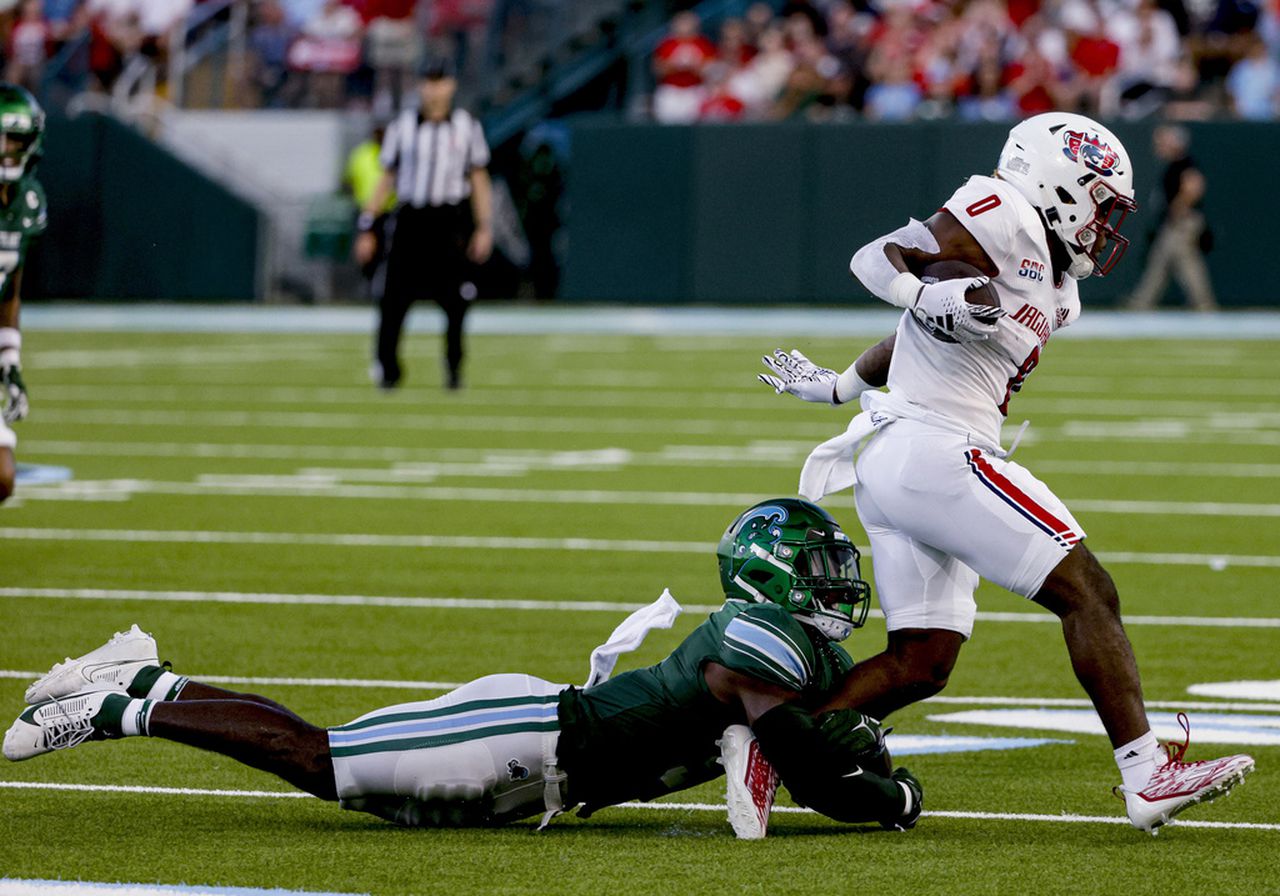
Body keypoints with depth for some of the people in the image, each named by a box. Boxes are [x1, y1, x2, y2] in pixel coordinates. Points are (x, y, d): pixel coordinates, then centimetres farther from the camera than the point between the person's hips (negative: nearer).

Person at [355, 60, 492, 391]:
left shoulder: (467, 127, 8)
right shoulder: (401, 126, 8)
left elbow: (479, 179, 11)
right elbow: (387, 180, 11)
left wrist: (484, 227, 2)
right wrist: (367, 227, 5)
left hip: (450, 222, 0)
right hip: (409, 220, 0)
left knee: (455, 300, -3)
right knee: (394, 299, -5)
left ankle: (454, 368, 10)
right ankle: (387, 368, 3)